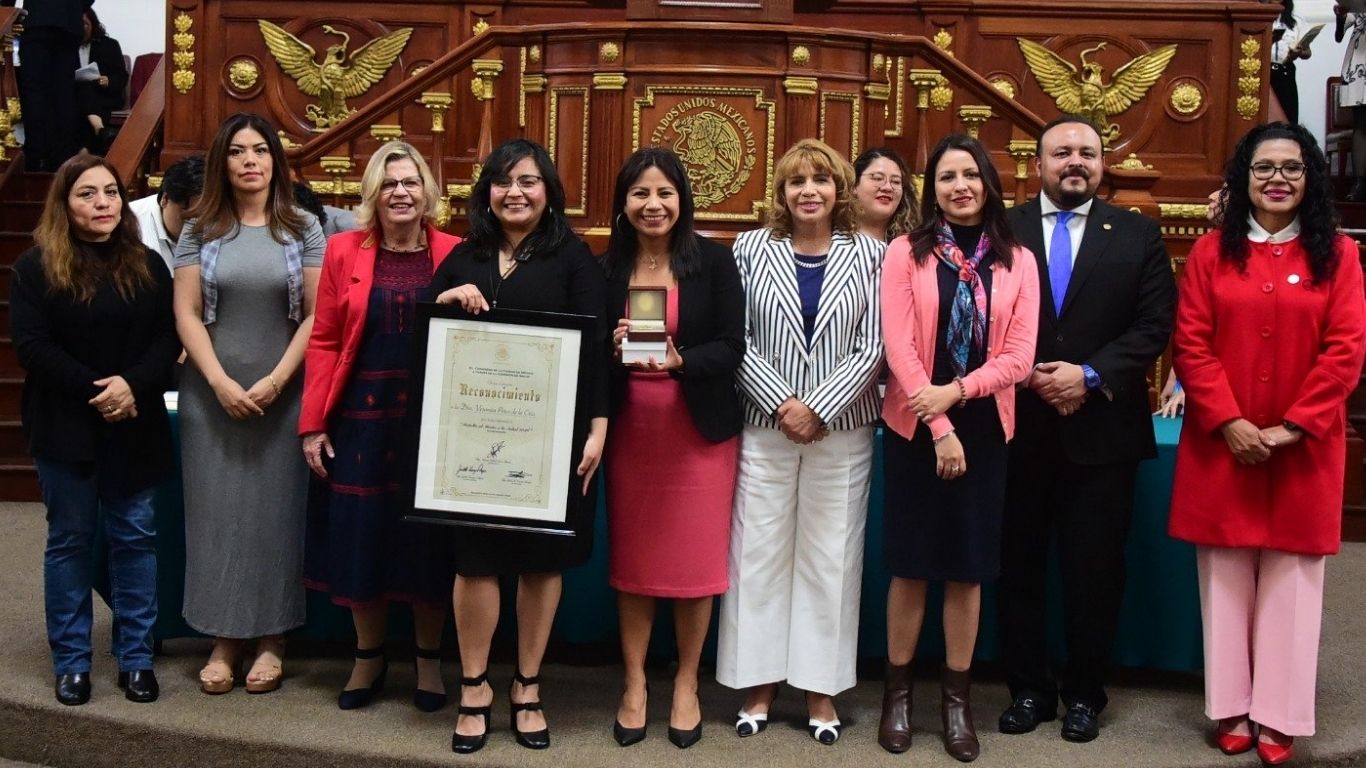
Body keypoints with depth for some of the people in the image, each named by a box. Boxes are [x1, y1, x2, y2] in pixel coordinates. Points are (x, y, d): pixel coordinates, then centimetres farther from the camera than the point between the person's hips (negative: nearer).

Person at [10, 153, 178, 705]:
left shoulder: (147, 265, 6)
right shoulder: (35, 267, -2)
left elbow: (168, 337, 0)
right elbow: (31, 347, -9)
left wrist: (134, 385, -17)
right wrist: (95, 389, -18)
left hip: (135, 426, 2)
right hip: (66, 427, -2)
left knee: (135, 537, 5)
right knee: (69, 540, 6)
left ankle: (136, 658, 14)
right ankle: (71, 662, 16)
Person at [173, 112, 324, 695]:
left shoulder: (302, 229, 2)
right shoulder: (200, 230, 5)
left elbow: (316, 314, -3)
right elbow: (186, 313, 0)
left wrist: (276, 380, -11)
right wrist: (220, 382, -11)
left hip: (282, 394, -1)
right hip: (212, 394, 1)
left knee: (276, 511, 3)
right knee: (217, 510, 4)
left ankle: (272, 640, 12)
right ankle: (224, 639, 13)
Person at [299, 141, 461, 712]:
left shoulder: (455, 255, 1)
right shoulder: (344, 251, 2)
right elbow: (324, 342, 1)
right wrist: (313, 424, -3)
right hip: (362, 418, 1)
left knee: (427, 540, 8)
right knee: (362, 537, 9)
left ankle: (429, 658, 25)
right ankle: (368, 656, 28)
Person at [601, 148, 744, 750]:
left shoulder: (713, 259, -3)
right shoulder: (607, 267, 4)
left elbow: (732, 346, -7)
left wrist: (680, 360, -24)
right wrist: (613, 348, -15)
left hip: (699, 430, -2)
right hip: (630, 429, 2)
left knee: (695, 561, 5)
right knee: (631, 560, 8)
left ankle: (686, 684, 22)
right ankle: (634, 683, 22)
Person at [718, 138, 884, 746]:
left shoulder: (868, 255, 2)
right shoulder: (751, 249, 3)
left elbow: (872, 346, -3)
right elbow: (737, 340, -1)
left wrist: (819, 409, -12)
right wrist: (782, 402, -12)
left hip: (841, 430, 0)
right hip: (764, 426, 0)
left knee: (830, 557, 5)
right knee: (759, 553, 4)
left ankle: (822, 688, 16)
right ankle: (759, 684, 16)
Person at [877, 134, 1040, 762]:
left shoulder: (1017, 262, 4)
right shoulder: (905, 253, -2)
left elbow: (1019, 355, -3)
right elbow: (898, 345, -9)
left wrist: (957, 391, -18)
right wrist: (939, 429, -14)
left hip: (983, 429, 2)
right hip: (914, 427, -1)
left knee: (968, 567, 7)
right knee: (911, 564, 5)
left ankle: (957, 698, 19)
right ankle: (898, 691, 18)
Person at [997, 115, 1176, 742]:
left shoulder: (1138, 236, 6)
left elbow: (1153, 326, -1)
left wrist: (1089, 376, -13)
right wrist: (1029, 376, -13)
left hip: (1102, 429, 0)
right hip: (1018, 429, 0)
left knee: (1094, 571, 7)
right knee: (1019, 567, 9)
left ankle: (1084, 693, 23)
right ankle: (1029, 689, 23)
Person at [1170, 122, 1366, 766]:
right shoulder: (1211, 252, 4)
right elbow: (1191, 344, -2)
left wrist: (1291, 427, -12)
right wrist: (1229, 422, -12)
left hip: (1303, 449, 0)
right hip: (1221, 445, 1)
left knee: (1289, 580, 4)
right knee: (1226, 579, 6)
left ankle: (1279, 715, 13)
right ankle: (1232, 707, 16)